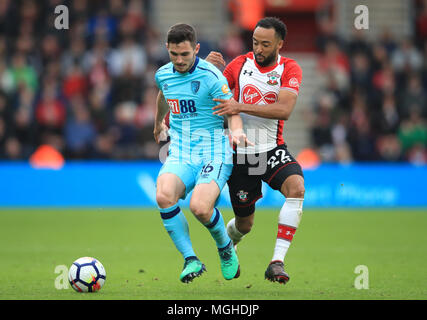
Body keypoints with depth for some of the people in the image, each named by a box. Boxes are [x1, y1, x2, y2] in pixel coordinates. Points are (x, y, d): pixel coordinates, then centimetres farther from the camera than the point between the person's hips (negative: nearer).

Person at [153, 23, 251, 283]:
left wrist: (237, 131, -37)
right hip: (180, 154, 5)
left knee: (200, 208, -27)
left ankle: (226, 248, 8)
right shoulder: (163, 75, 7)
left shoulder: (211, 76, -11)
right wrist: (159, 122, 48)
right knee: (164, 195, -28)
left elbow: (232, 111, -15)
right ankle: (191, 259, -15)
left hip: (214, 152, -4)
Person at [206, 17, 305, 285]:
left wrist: (240, 107, -30)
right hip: (241, 152, 1)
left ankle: (277, 262, -30)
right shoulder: (240, 64, -1)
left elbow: (284, 110, -22)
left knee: (296, 187, -32)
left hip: (273, 149, -1)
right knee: (244, 225, 8)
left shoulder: (290, 69, -6)